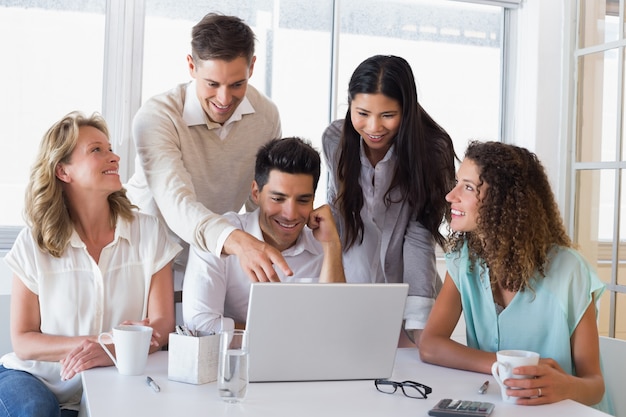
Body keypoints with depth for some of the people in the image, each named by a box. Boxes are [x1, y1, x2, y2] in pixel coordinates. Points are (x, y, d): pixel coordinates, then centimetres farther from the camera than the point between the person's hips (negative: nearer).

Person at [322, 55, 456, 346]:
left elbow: (419, 238, -18)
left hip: (404, 296, -2)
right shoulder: (335, 139, -6)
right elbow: (334, 214, 4)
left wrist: (418, 322, -24)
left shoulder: (432, 150, -16)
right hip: (345, 297, 3)